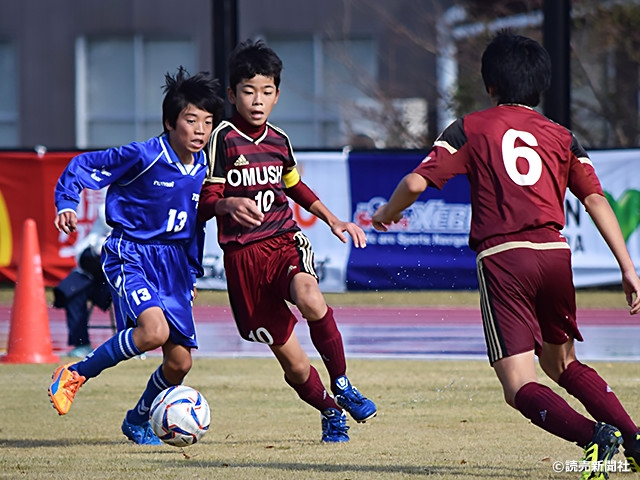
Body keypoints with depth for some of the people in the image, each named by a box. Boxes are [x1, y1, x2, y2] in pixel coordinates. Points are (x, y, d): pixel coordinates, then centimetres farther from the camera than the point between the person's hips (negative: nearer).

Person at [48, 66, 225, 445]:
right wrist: (67, 204, -23)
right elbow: (82, 166, -8)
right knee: (154, 331, -31)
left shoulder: (204, 168, 2)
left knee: (180, 362, 4)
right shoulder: (143, 157, -16)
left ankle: (139, 421, 32)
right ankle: (76, 374, -10)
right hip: (130, 254, -6)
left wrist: (192, 273, 21)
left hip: (173, 262, 6)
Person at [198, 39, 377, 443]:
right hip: (243, 254, -2)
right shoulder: (223, 139, -4)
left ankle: (342, 386, -14)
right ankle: (330, 413, 27)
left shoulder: (278, 141, 11)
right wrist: (230, 204, -29)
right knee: (289, 356, -1)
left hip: (286, 241, 2)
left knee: (309, 299, -34)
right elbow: (206, 203, -8)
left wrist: (333, 220, 29)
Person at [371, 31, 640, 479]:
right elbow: (596, 199, 5)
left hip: (502, 257, -4)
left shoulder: (471, 128, 9)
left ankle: (595, 435, -30)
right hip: (555, 254, 4)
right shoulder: (561, 136, 16)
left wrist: (386, 213, 21)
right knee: (562, 363, 26)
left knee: (520, 387, -5)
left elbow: (416, 183, 0)